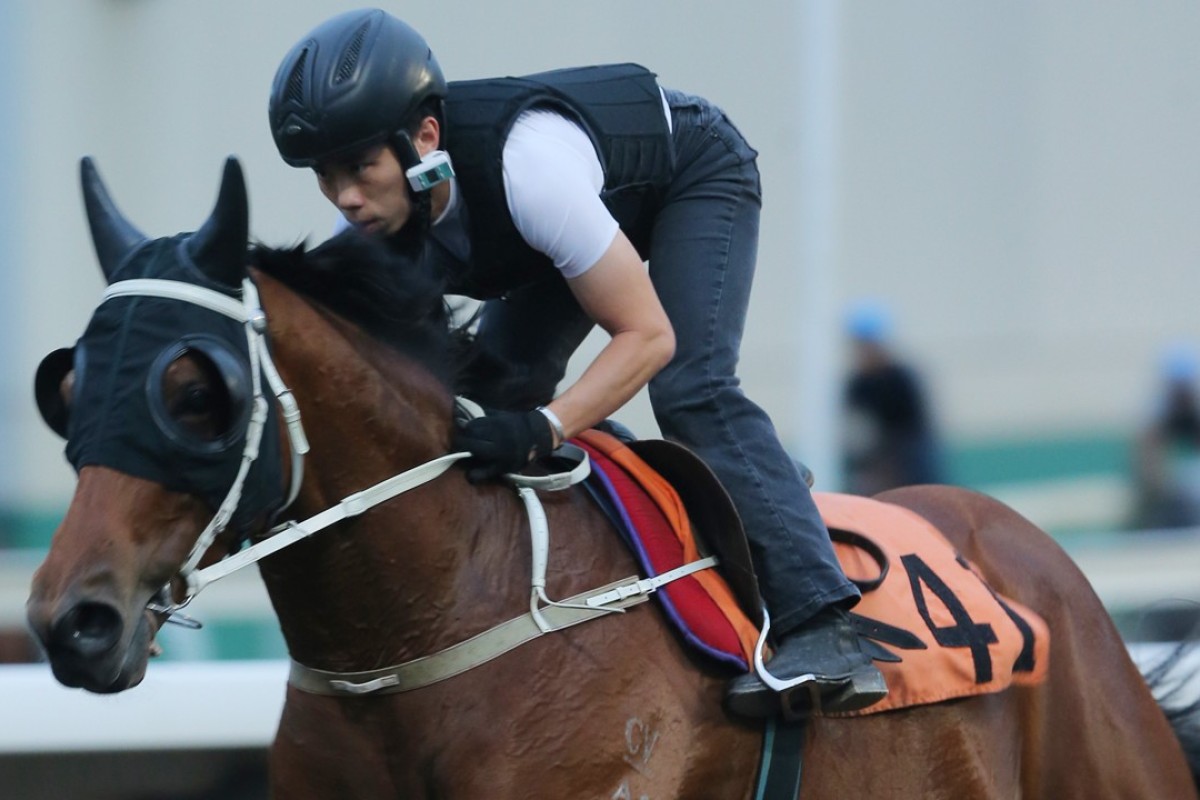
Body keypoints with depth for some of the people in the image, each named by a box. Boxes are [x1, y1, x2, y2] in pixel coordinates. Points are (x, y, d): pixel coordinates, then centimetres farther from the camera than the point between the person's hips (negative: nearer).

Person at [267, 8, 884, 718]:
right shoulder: (375, 223, -24)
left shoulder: (527, 166, -44)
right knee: (490, 399, -5)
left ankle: (821, 628, -34)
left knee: (691, 391, -27)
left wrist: (544, 427, -51)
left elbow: (648, 335, -38)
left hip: (697, 171, -7)